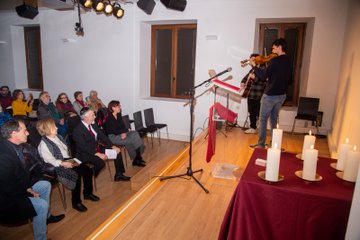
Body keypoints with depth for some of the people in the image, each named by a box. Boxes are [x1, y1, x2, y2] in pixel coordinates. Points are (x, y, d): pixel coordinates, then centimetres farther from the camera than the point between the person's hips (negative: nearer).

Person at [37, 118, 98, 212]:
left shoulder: (58, 137, 14)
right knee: (76, 175, -28)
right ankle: (76, 202, -12)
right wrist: (63, 163, -29)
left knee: (87, 169, -6)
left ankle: (88, 193, 14)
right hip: (58, 166, -8)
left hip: (67, 161, 8)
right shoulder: (44, 144, -12)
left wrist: (70, 159, 3)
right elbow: (49, 160, -20)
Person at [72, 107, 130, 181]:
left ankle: (119, 175, 11)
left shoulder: (93, 125, 4)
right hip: (85, 154, -8)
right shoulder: (77, 130, -19)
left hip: (97, 149, 8)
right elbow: (83, 147, -24)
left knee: (117, 151, 1)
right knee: (100, 162, -33)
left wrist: (113, 146, -6)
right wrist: (98, 154, -30)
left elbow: (102, 136, 7)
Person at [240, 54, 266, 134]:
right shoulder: (252, 70, 15)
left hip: (258, 96, -8)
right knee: (251, 112, 13)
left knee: (259, 113, -5)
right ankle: (253, 128, 24)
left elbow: (263, 81, -20)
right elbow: (246, 77, 26)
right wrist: (242, 82, 8)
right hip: (251, 94, 8)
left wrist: (254, 77, -24)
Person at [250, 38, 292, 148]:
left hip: (270, 95, -7)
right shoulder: (288, 62, 7)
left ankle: (261, 144, 6)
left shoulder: (274, 60, -17)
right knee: (274, 119, 18)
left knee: (263, 119, 3)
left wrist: (254, 66, -5)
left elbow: (263, 76, -15)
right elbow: (288, 79, 16)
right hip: (282, 95, 8)